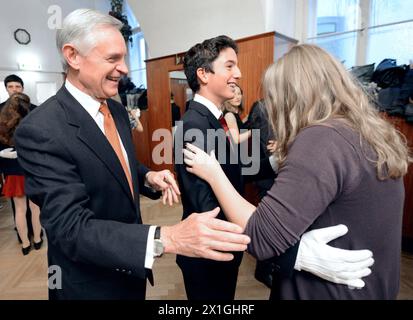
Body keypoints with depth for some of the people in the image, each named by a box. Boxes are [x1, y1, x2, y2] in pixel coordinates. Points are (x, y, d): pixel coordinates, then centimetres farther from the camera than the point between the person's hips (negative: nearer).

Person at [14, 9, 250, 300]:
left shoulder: (117, 109, -1)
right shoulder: (40, 130, -26)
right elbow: (72, 228, -30)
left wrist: (148, 177, -12)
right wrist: (167, 238, -42)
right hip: (90, 282, -6)